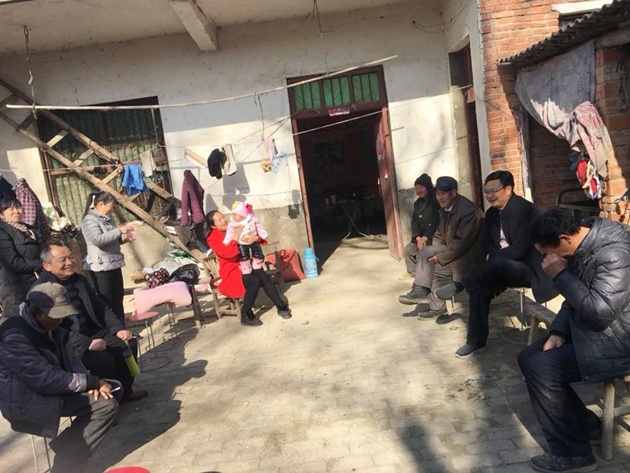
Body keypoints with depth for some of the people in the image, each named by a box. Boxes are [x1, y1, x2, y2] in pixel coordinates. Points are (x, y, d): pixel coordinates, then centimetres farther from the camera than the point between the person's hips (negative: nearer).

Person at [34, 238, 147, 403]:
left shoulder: (79, 280, 11)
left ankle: (124, 391, 6)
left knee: (127, 344, -9)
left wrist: (118, 328, -2)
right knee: (104, 359, -28)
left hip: (93, 332, 8)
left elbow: (101, 307, 14)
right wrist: (87, 344, -28)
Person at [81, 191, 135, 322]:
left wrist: (124, 238, 7)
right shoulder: (89, 220, -13)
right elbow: (98, 239, -28)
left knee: (118, 299, 14)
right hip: (100, 268, -9)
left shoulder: (107, 219, 14)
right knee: (105, 302, -3)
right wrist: (119, 230, -24)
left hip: (114, 264, 9)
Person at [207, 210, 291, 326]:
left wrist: (254, 238, -18)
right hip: (231, 272, -5)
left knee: (264, 276, -24)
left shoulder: (234, 229, 7)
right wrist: (236, 236, -28)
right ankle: (246, 315, -17)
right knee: (254, 281, -30)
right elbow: (228, 253, -23)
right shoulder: (213, 239, -7)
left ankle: (281, 306, -14)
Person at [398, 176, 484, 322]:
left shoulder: (468, 211, -24)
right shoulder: (444, 209, 3)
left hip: (466, 256, -8)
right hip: (451, 250, 8)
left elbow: (461, 243, -26)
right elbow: (440, 235, 12)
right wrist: (434, 254, -4)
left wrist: (440, 257, -19)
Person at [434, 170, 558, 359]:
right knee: (479, 289, -15)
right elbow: (488, 243, 10)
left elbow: (520, 249, -24)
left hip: (530, 268, -7)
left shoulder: (525, 209, -18)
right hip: (503, 268, 7)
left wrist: (493, 257, -18)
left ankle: (459, 285, -17)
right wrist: (491, 255, -13)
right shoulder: (492, 213, 6)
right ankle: (476, 340, -2)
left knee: (497, 263, -37)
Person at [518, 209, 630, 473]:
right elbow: (575, 298, 13)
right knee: (528, 358, 4)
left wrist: (560, 275, -24)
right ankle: (586, 426, 17)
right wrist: (558, 331, -1)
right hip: (587, 330, 10)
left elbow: (600, 311, -32)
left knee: (539, 367, -20)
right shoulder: (580, 247, 3)